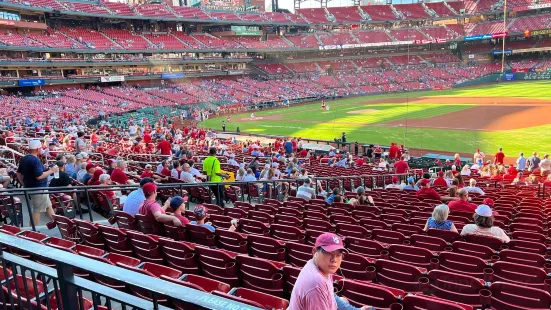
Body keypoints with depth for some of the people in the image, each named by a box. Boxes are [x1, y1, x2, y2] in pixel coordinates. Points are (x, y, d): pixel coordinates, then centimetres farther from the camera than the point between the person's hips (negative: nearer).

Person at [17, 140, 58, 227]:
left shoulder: (24, 159, 8)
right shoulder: (35, 160, -21)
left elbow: (19, 174, 15)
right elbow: (39, 176, -27)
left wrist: (25, 185, 20)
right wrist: (52, 170, -18)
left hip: (30, 188, 10)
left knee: (48, 206, 19)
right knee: (37, 210, -1)